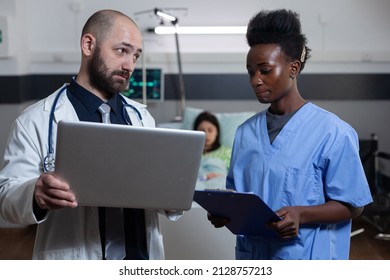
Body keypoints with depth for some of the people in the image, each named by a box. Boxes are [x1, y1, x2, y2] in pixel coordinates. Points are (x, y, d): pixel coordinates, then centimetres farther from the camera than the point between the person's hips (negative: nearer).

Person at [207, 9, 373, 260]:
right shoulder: (245, 132, 8)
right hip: (251, 258, 5)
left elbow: (352, 205, -8)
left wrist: (301, 215, -23)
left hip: (307, 264, -5)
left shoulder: (334, 133, -10)